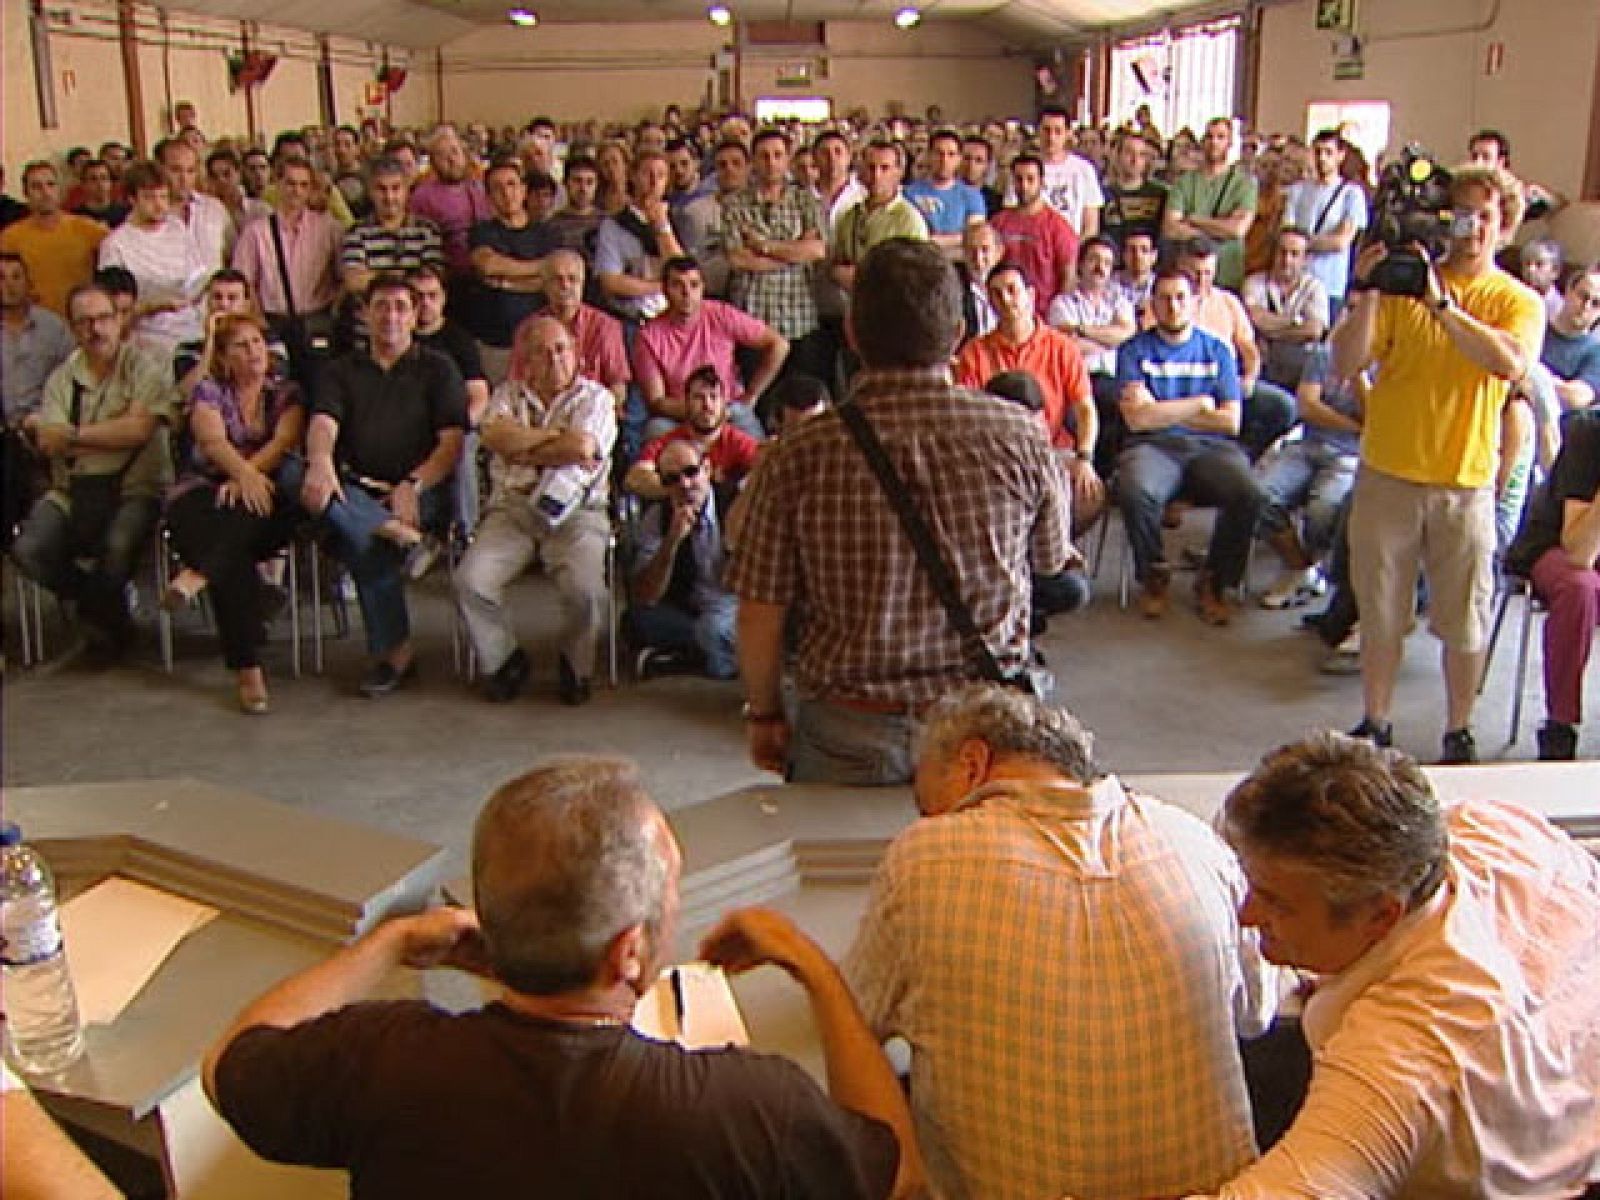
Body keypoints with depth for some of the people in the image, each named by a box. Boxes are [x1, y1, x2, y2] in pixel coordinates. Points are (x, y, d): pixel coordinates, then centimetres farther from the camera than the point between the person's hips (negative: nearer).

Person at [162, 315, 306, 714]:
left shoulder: (287, 393, 13)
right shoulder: (208, 390, 11)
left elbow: (284, 441, -6)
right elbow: (213, 440, -9)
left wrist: (245, 478, -23)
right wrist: (246, 473, -30)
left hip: (263, 489, 2)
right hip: (203, 491, -2)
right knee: (234, 555, -32)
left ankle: (196, 575, -43)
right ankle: (248, 669, -36)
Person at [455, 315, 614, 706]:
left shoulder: (595, 397, 6)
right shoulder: (508, 393, 15)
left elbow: (582, 447, -15)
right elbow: (495, 436, -8)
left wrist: (523, 452, -4)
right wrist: (558, 435, -9)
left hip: (575, 509, -2)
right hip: (512, 507, 3)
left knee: (585, 589, -27)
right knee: (470, 581, -20)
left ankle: (575, 665, 3)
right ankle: (504, 660, 5)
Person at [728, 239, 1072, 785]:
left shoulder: (799, 454, -14)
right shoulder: (1019, 434, -11)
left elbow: (759, 615, -8)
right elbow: (1053, 559, 6)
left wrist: (764, 714, 8)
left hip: (848, 729, 0)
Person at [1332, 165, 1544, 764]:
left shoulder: (1519, 301, 2)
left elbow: (1512, 362, -21)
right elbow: (1346, 364, -7)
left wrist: (1441, 303, -25)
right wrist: (1366, 294, -19)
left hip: (1465, 484, 0)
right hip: (1387, 475, 1)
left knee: (1465, 622, 8)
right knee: (1381, 612, 11)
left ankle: (1458, 731, 25)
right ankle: (1375, 722, 27)